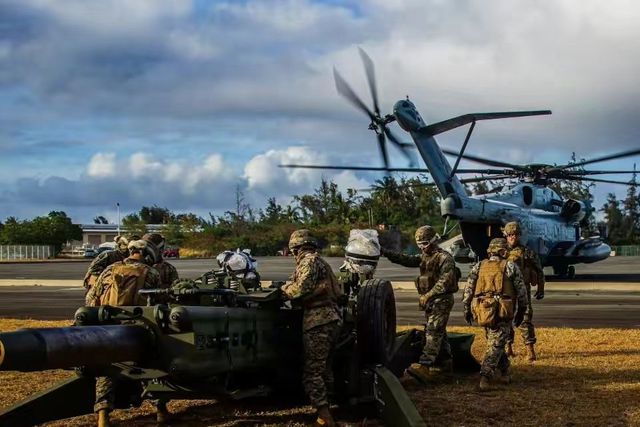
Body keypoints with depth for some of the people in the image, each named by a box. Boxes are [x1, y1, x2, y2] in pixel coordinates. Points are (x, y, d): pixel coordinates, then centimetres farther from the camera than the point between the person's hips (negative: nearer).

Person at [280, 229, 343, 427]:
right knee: (324, 367, 19)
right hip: (332, 319, 10)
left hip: (318, 321, -10)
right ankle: (328, 404, 26)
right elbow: (337, 292, 22)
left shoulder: (309, 261, -6)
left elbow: (301, 288, -20)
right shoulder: (321, 262, 22)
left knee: (312, 372, -8)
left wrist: (285, 289, 0)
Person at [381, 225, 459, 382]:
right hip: (430, 301, 9)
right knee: (438, 332, 16)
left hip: (442, 300, -9)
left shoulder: (444, 258, -12)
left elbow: (444, 281, -21)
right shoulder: (424, 257, 15)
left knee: (433, 331, -16)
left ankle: (423, 366, -27)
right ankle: (445, 362, 28)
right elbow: (406, 259, 7)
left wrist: (428, 295, -23)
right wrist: (386, 252, -4)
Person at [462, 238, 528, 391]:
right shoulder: (510, 266, 4)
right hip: (502, 311, -4)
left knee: (495, 342, 21)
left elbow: (468, 289, 7)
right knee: (496, 345, -2)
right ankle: (485, 377, -15)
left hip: (482, 310, 4)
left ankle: (505, 373, 30)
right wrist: (521, 311, 13)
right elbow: (521, 291, 4)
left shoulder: (479, 266, 12)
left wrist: (466, 309, 12)